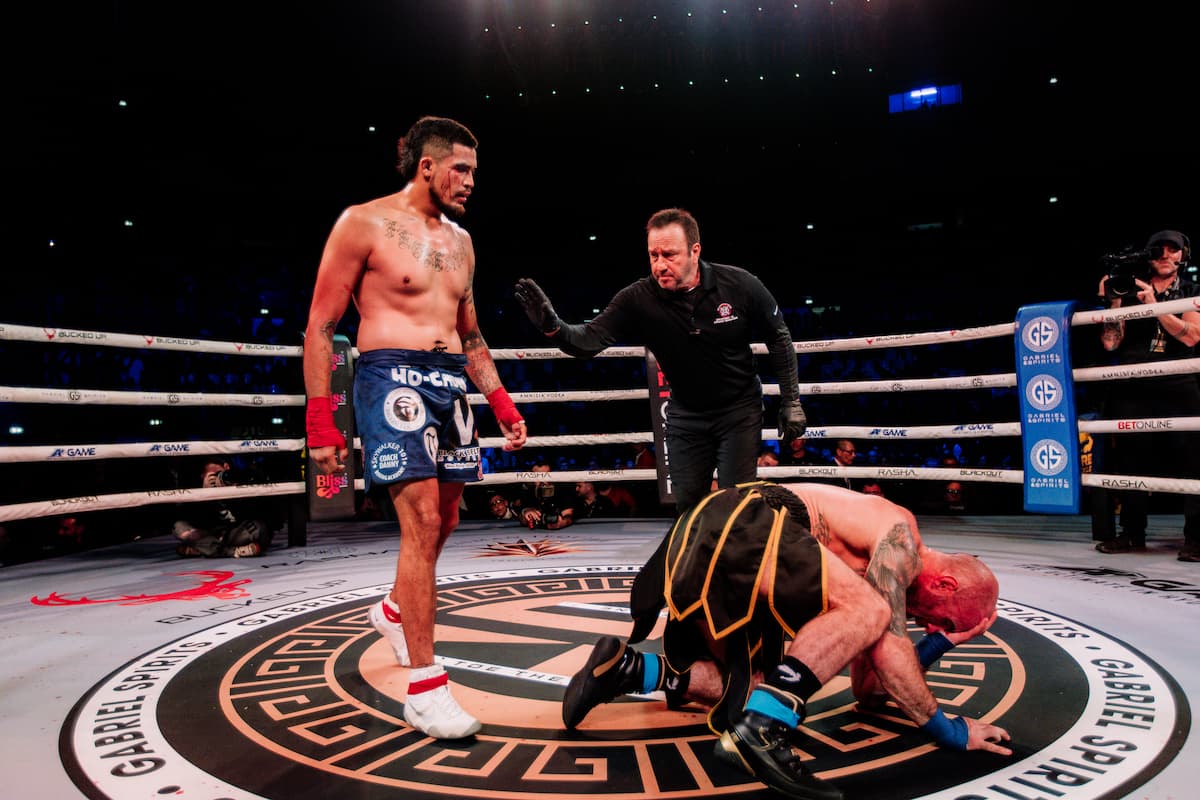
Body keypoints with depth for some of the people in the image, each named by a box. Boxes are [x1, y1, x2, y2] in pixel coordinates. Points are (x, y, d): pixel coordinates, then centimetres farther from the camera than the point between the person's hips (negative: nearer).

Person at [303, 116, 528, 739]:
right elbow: (320, 326, -5)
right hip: (393, 378, -7)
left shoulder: (459, 241, 17)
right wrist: (320, 420, -12)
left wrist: (502, 404, 15)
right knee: (421, 522, -16)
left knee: (443, 521, 13)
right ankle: (424, 688, -7)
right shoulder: (365, 223, -3)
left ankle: (394, 610, 42)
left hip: (451, 383, 7)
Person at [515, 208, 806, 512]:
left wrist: (791, 401, -3)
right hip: (685, 415, 2)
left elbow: (778, 338, -4)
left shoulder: (740, 285, -18)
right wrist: (553, 327, -47)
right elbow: (590, 339, -25)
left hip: (740, 408, -1)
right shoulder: (637, 300, -18)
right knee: (687, 504, 8)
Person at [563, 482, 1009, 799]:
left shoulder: (876, 569, 26)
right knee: (868, 611, -18)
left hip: (694, 555, 10)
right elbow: (888, 646, -10)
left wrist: (938, 645, 21)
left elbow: (868, 693, 26)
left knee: (757, 689, 14)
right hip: (737, 525, -10)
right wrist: (945, 729, 1)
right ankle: (758, 729, -28)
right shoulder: (900, 533, 1)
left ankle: (626, 667, 11)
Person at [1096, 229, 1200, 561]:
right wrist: (1114, 302, -3)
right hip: (1132, 387, 2)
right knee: (1132, 458, 5)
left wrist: (1155, 306, -15)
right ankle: (1132, 533, 14)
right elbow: (1110, 343, 4)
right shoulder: (1130, 292, 11)